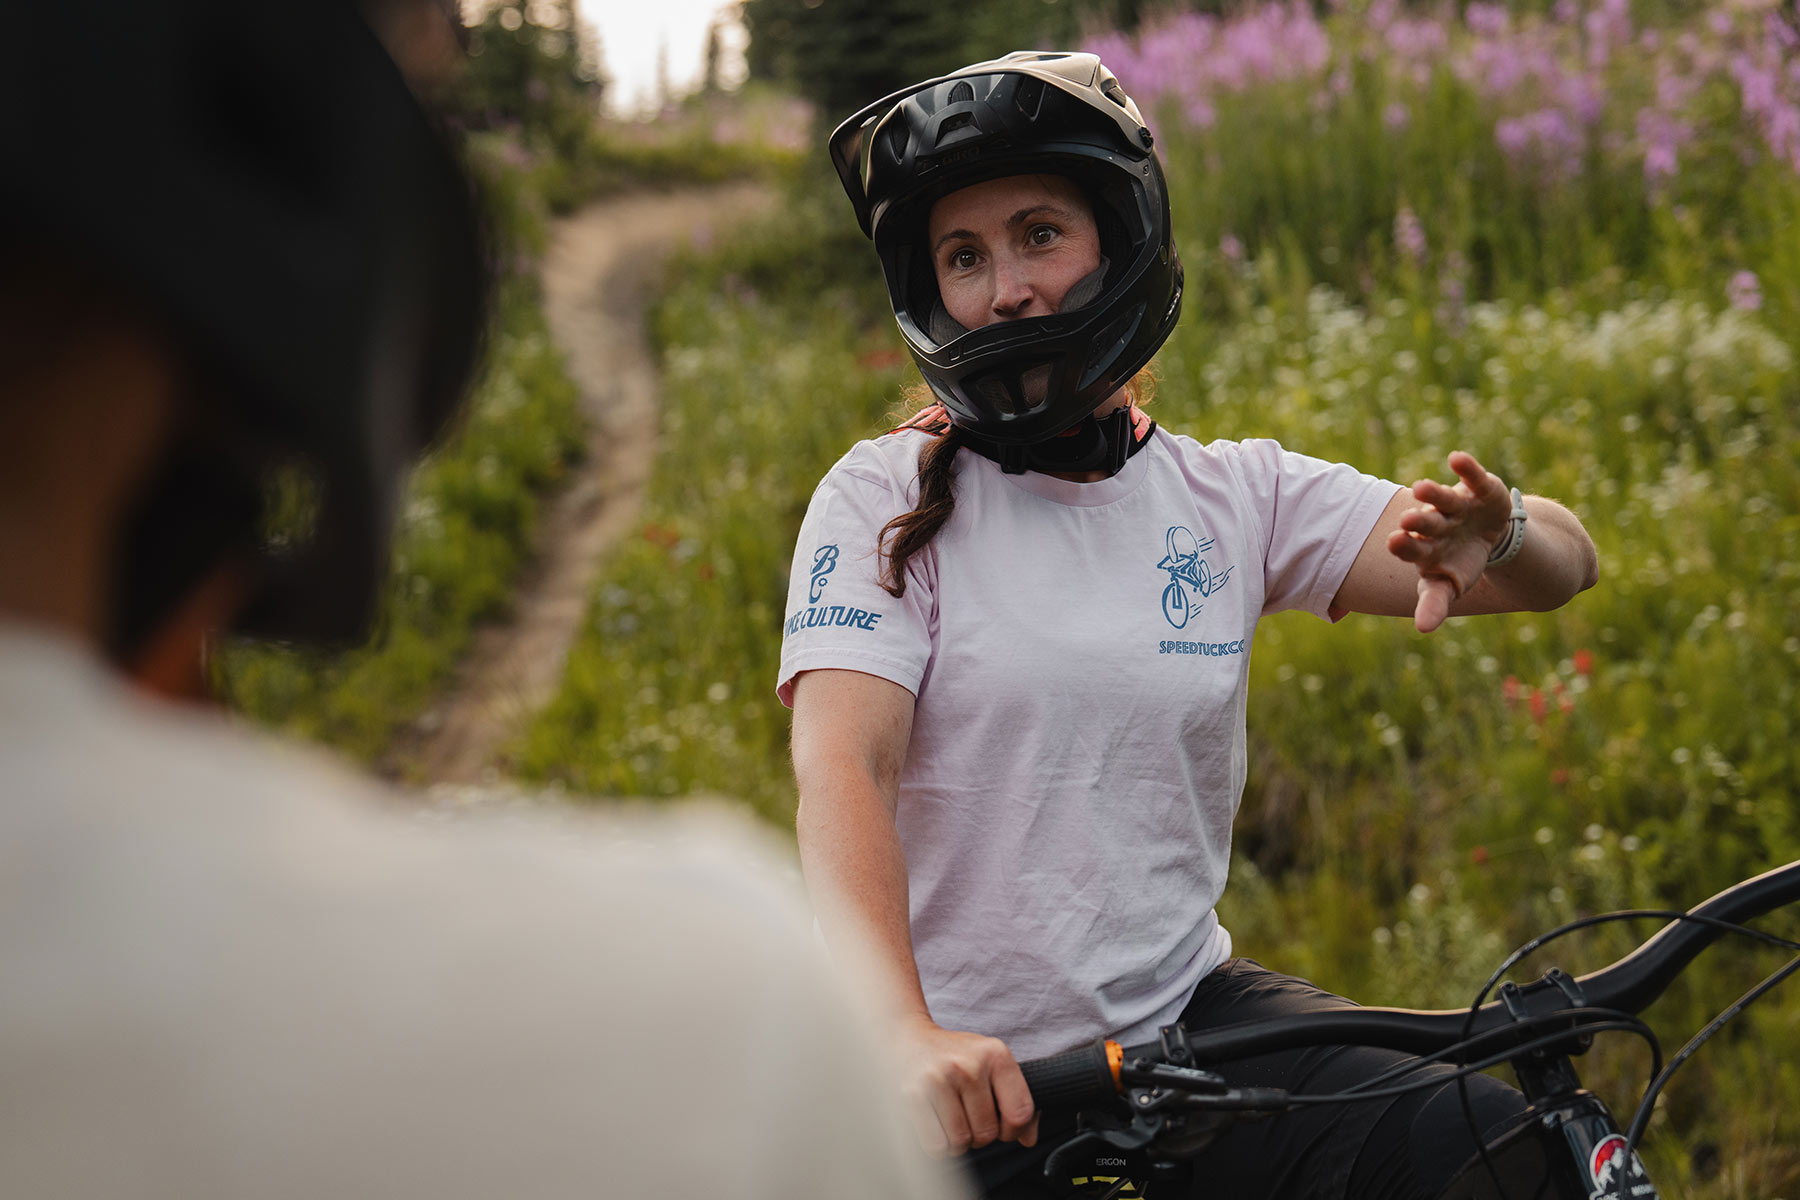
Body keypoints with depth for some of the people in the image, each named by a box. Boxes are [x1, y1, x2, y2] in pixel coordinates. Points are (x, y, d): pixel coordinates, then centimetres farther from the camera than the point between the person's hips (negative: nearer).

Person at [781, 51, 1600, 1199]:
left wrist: (1494, 533, -24)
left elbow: (1565, 562, 1)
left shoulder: (1237, 497, 5)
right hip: (967, 1085, -2)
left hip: (1186, 1018, 3)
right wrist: (908, 1034, -35)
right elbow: (841, 770, -18)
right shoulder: (884, 501, -4)